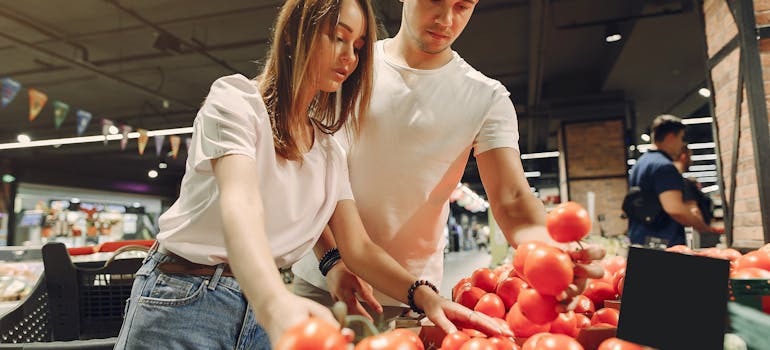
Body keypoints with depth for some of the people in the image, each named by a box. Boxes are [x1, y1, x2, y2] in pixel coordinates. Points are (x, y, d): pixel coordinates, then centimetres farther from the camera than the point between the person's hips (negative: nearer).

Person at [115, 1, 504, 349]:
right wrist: (275, 302, -45)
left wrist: (424, 295, -16)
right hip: (185, 301, -5)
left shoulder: (330, 152, 8)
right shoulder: (235, 99, -10)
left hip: (263, 307, 5)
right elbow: (240, 205, -27)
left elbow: (358, 247, 2)